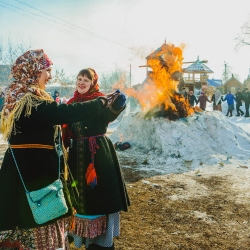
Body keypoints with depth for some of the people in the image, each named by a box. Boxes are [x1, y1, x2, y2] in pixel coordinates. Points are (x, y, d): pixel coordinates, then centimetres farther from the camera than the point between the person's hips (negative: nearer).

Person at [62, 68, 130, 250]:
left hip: (98, 152, -5)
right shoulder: (72, 103, 9)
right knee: (80, 192, 14)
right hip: (77, 153, 5)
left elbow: (110, 115, -30)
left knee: (99, 192, -1)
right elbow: (67, 130, 16)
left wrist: (118, 104, -50)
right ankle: (84, 233, 32)